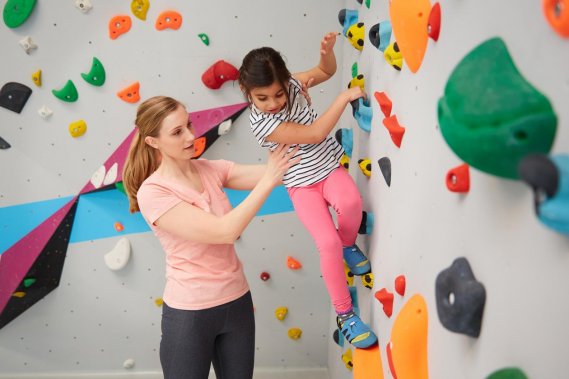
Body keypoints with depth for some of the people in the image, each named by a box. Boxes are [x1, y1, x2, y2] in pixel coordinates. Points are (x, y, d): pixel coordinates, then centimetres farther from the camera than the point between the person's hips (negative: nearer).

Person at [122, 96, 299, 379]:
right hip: (190, 313, -5)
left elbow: (278, 173, -8)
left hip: (237, 302, 5)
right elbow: (224, 231, -25)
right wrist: (268, 181, -23)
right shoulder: (152, 192, -18)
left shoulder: (211, 170, 0)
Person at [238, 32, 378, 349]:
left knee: (350, 202, -31)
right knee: (328, 244, -19)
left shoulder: (292, 84, -9)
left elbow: (326, 71, 7)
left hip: (329, 168, 4)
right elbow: (314, 134, -29)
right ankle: (344, 313, 0)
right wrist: (344, 97, -29)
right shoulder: (262, 124, -25)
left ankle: (348, 242, 4)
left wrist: (328, 50, -15)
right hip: (303, 185, -4)